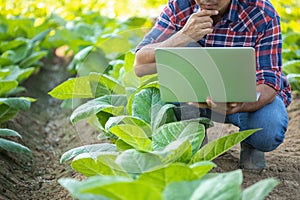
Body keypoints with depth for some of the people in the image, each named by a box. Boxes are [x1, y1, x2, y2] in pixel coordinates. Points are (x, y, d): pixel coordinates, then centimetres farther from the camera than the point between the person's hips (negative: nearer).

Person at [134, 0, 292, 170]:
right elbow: (140, 66, -23)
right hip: (199, 93, 2)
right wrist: (184, 36, -38)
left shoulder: (263, 15, -21)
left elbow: (269, 84, -25)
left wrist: (240, 104, -48)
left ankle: (249, 142, 5)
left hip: (252, 94, -2)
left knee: (268, 133, -34)